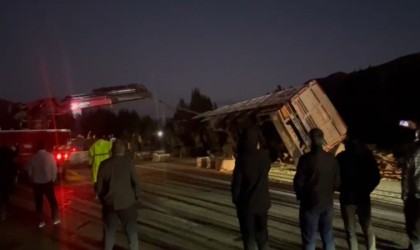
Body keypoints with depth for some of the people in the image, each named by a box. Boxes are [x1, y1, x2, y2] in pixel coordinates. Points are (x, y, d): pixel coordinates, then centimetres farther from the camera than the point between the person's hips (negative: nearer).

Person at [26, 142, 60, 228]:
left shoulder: (33, 157, -3)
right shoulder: (50, 155, -9)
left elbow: (29, 170, 3)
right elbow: (54, 169, -7)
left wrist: (32, 180, 17)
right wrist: (53, 179, 7)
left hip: (36, 183, 2)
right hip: (47, 182, -1)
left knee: (39, 202, 12)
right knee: (52, 200, 12)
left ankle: (41, 221, 16)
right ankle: (55, 218, 18)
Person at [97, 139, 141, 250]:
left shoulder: (104, 164, -2)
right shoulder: (128, 161, -10)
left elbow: (100, 185, 3)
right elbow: (135, 181, -9)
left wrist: (102, 199, 16)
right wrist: (136, 196, 6)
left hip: (109, 202, 3)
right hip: (127, 201, -2)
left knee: (109, 230, 17)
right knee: (131, 230, 12)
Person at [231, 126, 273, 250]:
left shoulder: (242, 159, -19)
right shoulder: (265, 156, -8)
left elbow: (236, 183, -14)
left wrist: (235, 199, 4)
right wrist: (260, 147, 10)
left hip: (246, 204, -4)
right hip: (262, 202, 4)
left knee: (249, 236, 8)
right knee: (262, 233, 21)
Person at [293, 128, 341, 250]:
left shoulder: (306, 158, -18)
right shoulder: (332, 159, -3)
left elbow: (298, 182, -14)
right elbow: (336, 183, 3)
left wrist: (300, 196, 6)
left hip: (310, 203, -4)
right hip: (327, 203, 5)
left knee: (309, 239, 6)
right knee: (328, 237, 17)